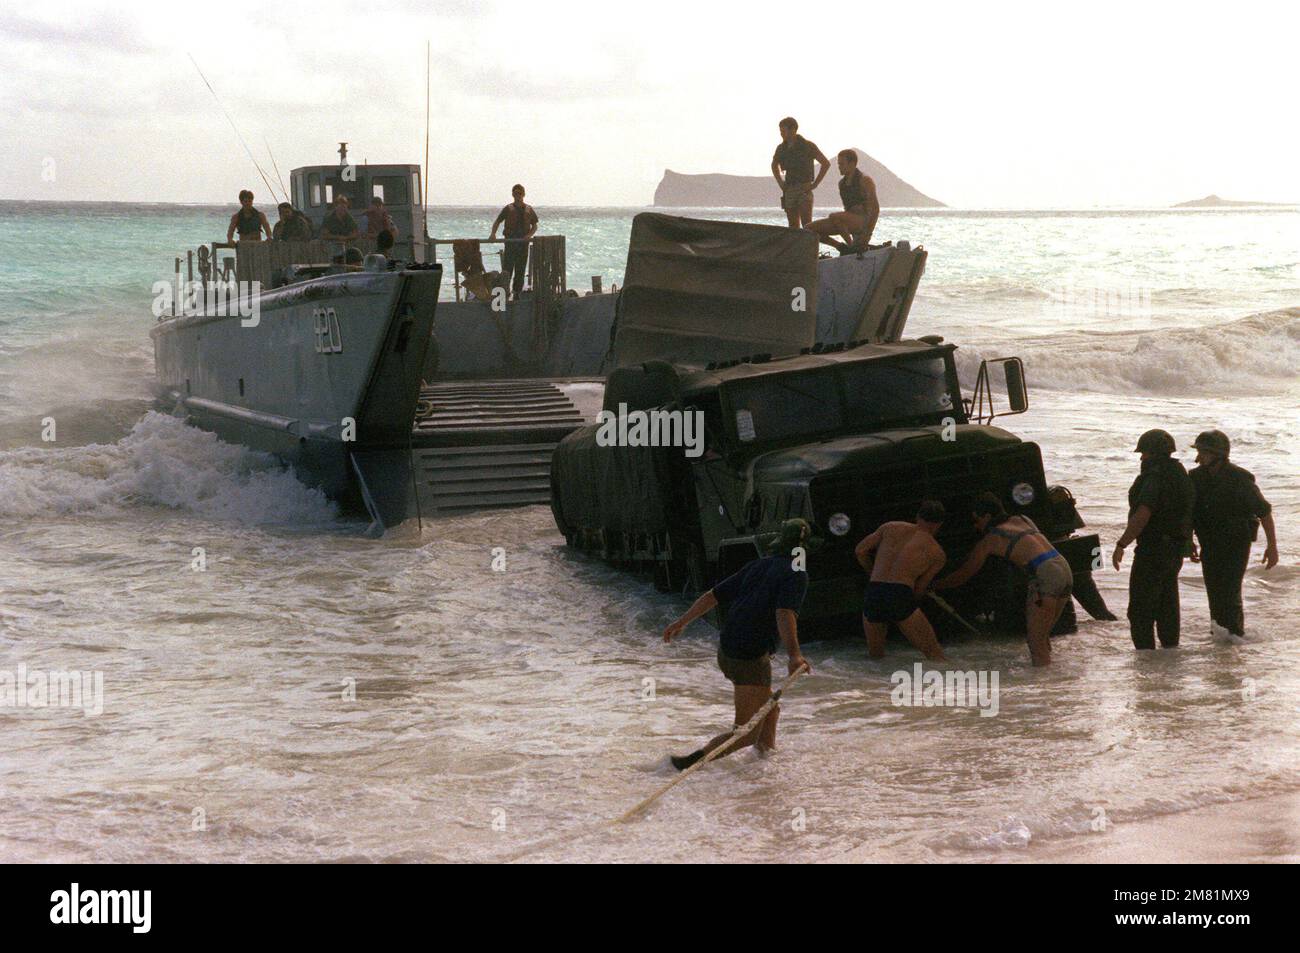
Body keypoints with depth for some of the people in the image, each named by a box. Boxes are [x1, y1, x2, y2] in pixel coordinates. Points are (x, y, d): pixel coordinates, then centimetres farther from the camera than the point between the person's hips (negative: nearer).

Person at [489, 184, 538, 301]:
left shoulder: (529, 210, 10)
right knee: (507, 269, -11)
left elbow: (534, 226, 14)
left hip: (523, 242, 3)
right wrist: (493, 234, -11)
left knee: (520, 270, 5)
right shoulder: (508, 209, 4)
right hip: (510, 242, -3)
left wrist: (529, 235, -6)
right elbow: (497, 222, 6)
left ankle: (517, 293, 11)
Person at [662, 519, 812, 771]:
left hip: (725, 652, 8)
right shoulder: (797, 574, -8)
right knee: (747, 733, -4)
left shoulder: (758, 566, 13)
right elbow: (785, 613, -26)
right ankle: (692, 761, -15)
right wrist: (794, 654, -39)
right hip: (752, 658, -8)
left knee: (770, 708, 26)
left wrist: (681, 623, 25)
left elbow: (712, 596, 15)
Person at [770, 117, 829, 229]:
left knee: (807, 226, -13)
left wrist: (815, 184, -10)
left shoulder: (808, 146, -7)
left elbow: (826, 163, -7)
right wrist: (780, 183, 14)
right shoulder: (781, 148, 8)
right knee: (793, 227, 5)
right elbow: (774, 165, 28)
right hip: (789, 190, 5)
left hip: (804, 189, -5)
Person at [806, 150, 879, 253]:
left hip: (863, 221, -8)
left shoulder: (864, 180, -9)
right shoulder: (842, 183, 14)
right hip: (849, 223, 8)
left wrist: (868, 234, -19)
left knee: (833, 216, -35)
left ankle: (852, 246, -19)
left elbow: (875, 208, -13)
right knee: (810, 229, -5)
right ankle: (842, 247, 0)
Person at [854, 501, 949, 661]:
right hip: (901, 597, -3)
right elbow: (919, 589, 12)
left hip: (873, 595, 3)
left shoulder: (890, 527, 20)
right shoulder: (937, 554, 13)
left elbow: (860, 551, 18)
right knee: (936, 657, -3)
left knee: (875, 655, 26)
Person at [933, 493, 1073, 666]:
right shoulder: (1022, 520, 23)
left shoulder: (990, 539, 6)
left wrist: (934, 585, 27)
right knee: (1042, 637, 18)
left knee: (1036, 641, -2)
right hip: (1064, 569, 7)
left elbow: (963, 575, 14)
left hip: (1045, 574, -7)